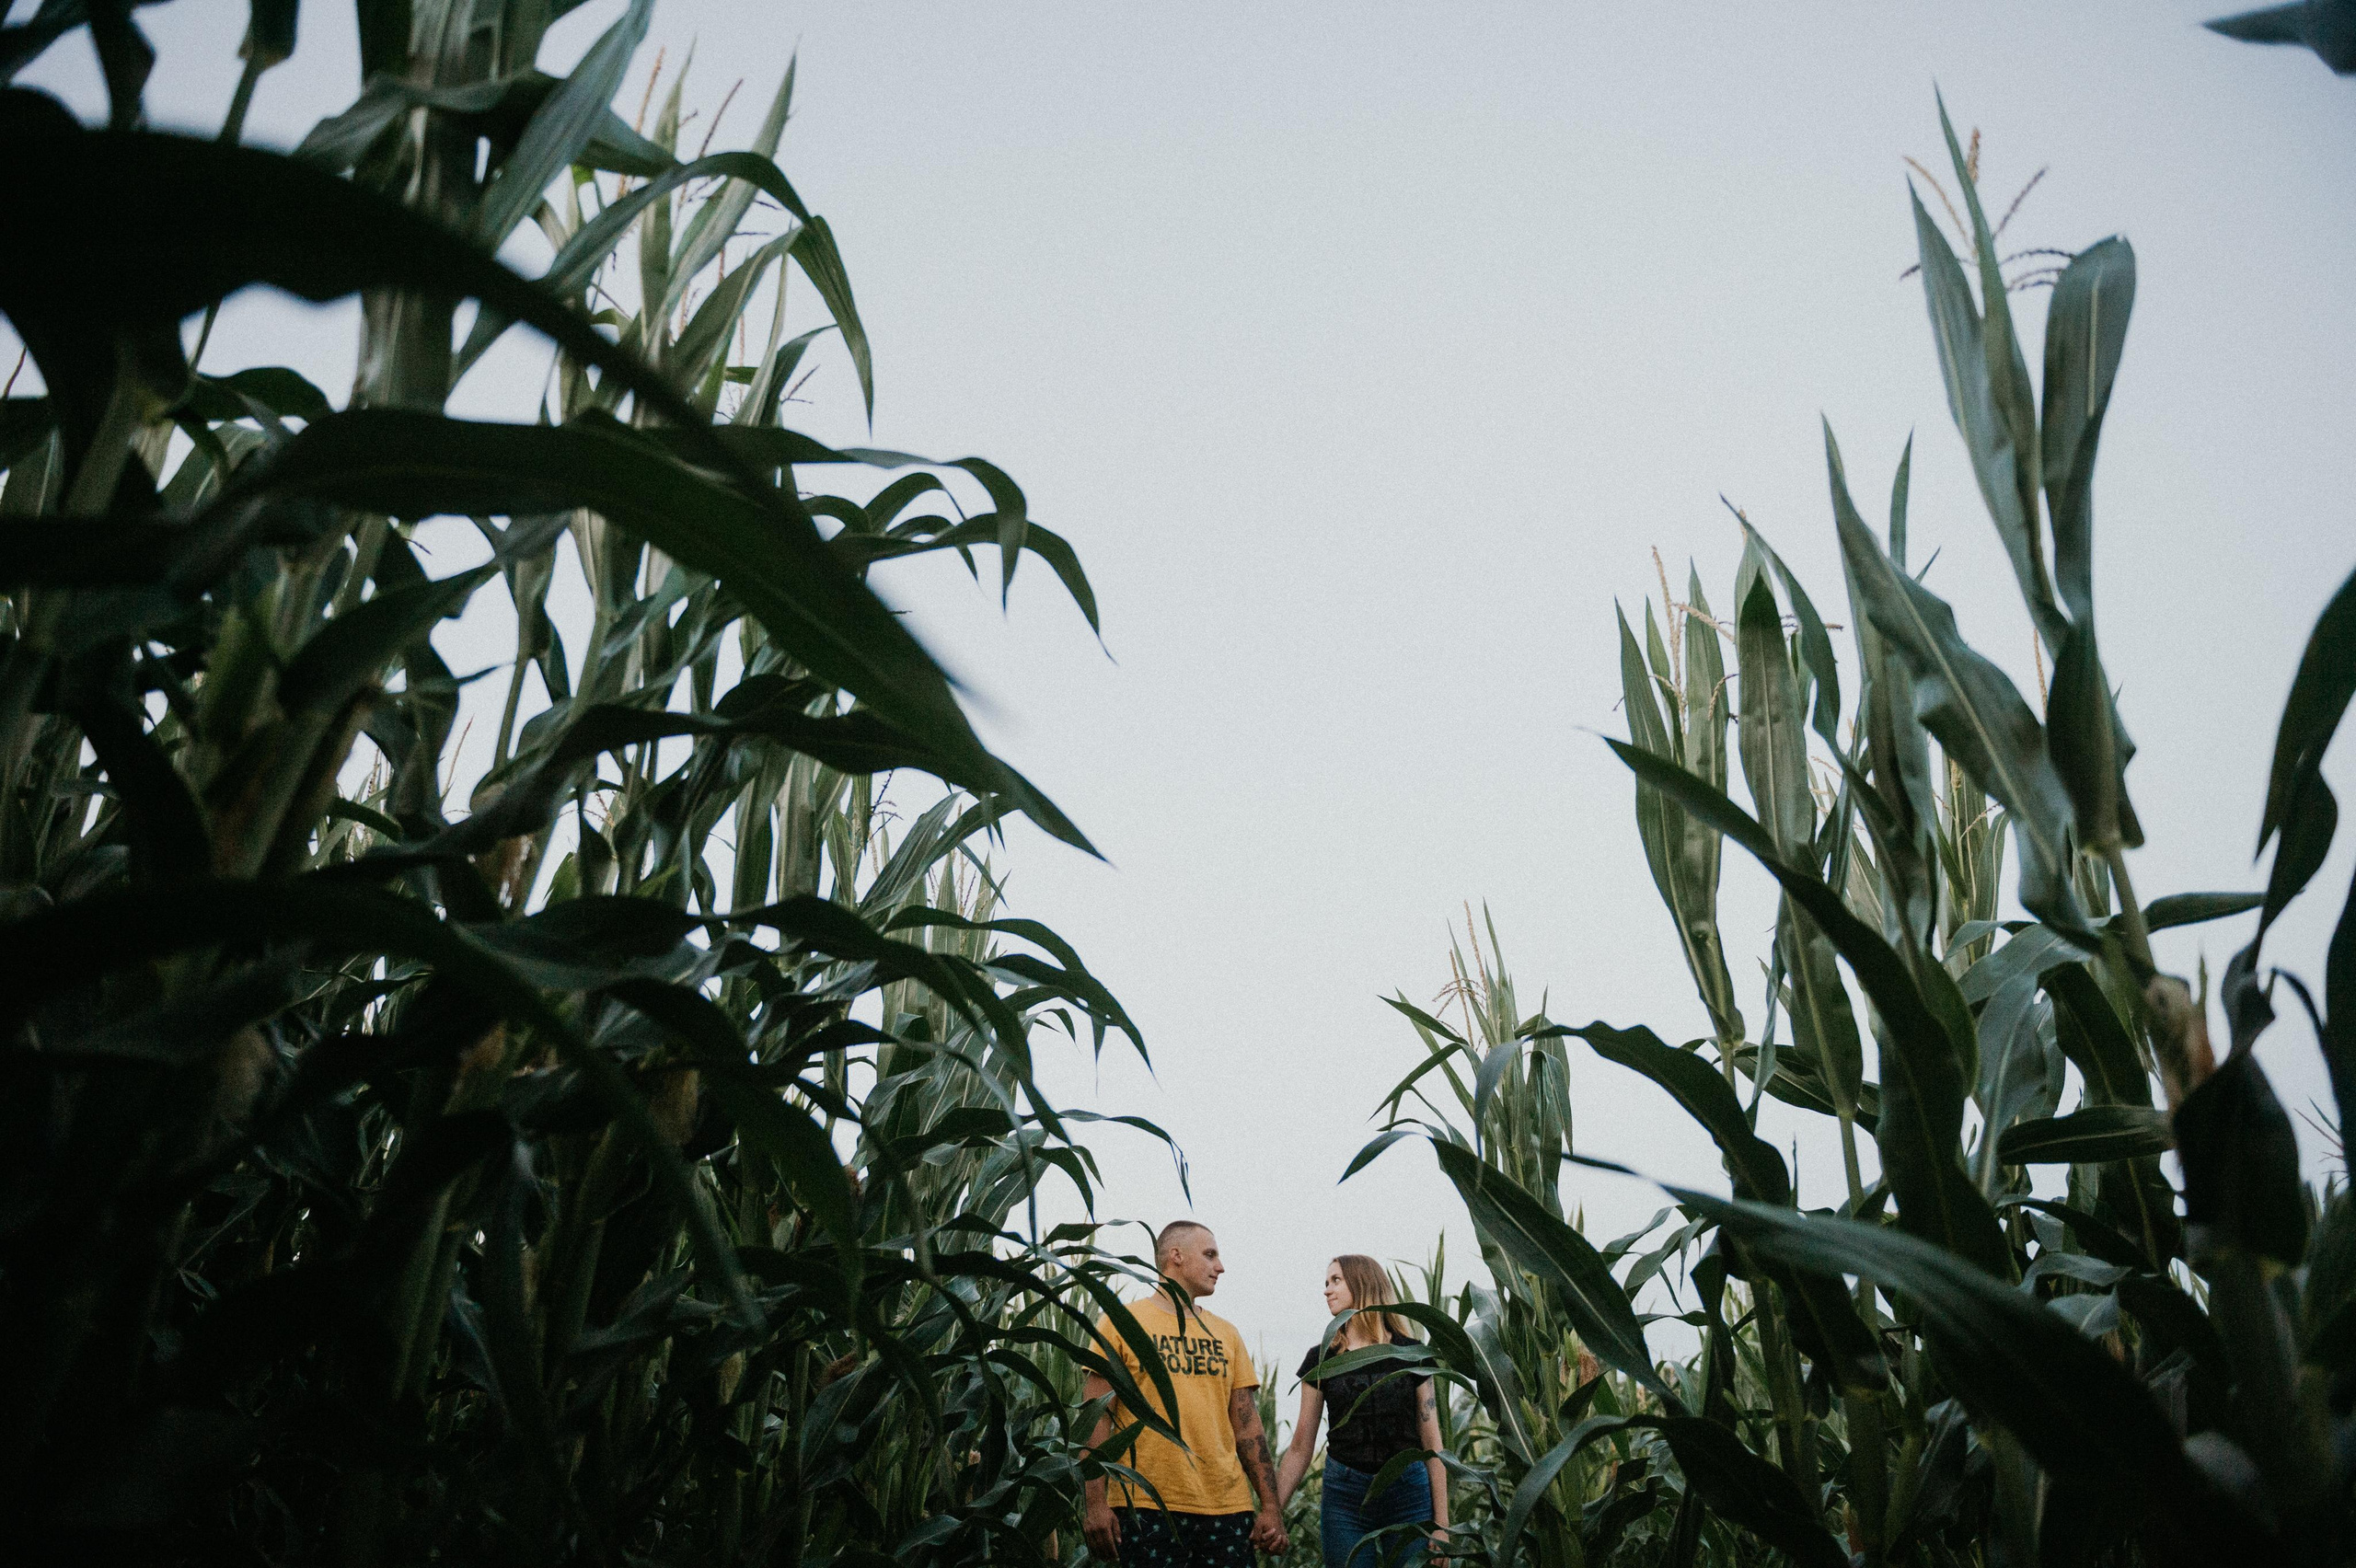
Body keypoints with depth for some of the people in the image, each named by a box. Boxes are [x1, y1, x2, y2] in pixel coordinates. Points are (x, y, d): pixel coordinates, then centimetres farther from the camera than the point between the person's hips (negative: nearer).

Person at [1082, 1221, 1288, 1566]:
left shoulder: (1226, 1335, 16)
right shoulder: (1120, 1322, 2)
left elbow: (1248, 1425, 13)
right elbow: (1096, 1418, -3)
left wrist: (1270, 1505, 5)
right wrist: (1096, 1504, -11)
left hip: (1227, 1510, 4)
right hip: (1145, 1508, -4)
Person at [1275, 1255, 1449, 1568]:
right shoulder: (1321, 1360, 4)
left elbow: (1432, 1445, 2)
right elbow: (1300, 1448, 6)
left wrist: (1440, 1524, -3)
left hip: (1409, 1494, -1)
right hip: (1345, 1497, 1)